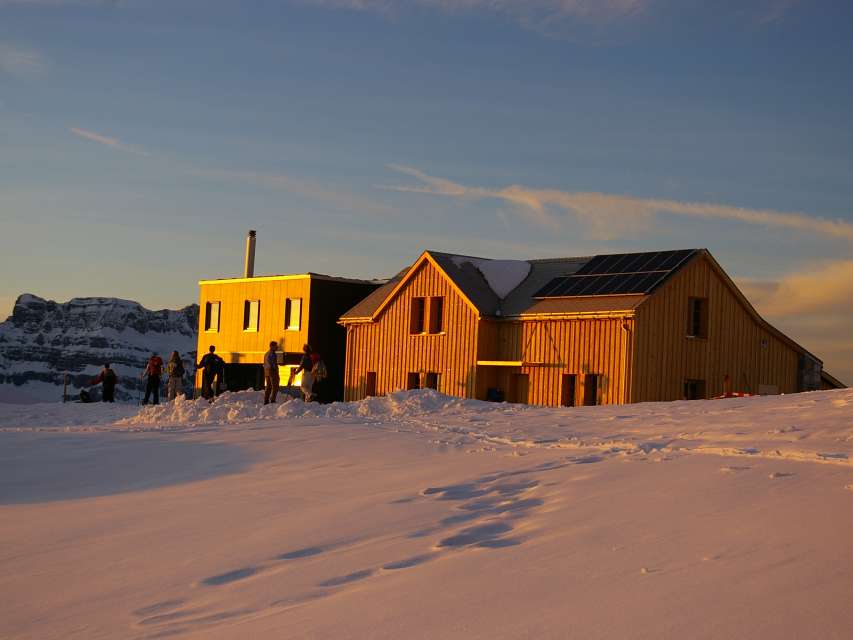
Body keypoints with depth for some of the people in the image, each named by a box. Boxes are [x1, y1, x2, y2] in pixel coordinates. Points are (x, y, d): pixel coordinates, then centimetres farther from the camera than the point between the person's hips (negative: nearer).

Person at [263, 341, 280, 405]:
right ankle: (272, 400, -10)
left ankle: (266, 401, 10)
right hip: (273, 371, -9)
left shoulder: (266, 354, 16)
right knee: (275, 387, -5)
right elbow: (274, 364, -19)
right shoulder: (272, 354, -13)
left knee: (268, 387, 11)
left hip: (266, 371, 9)